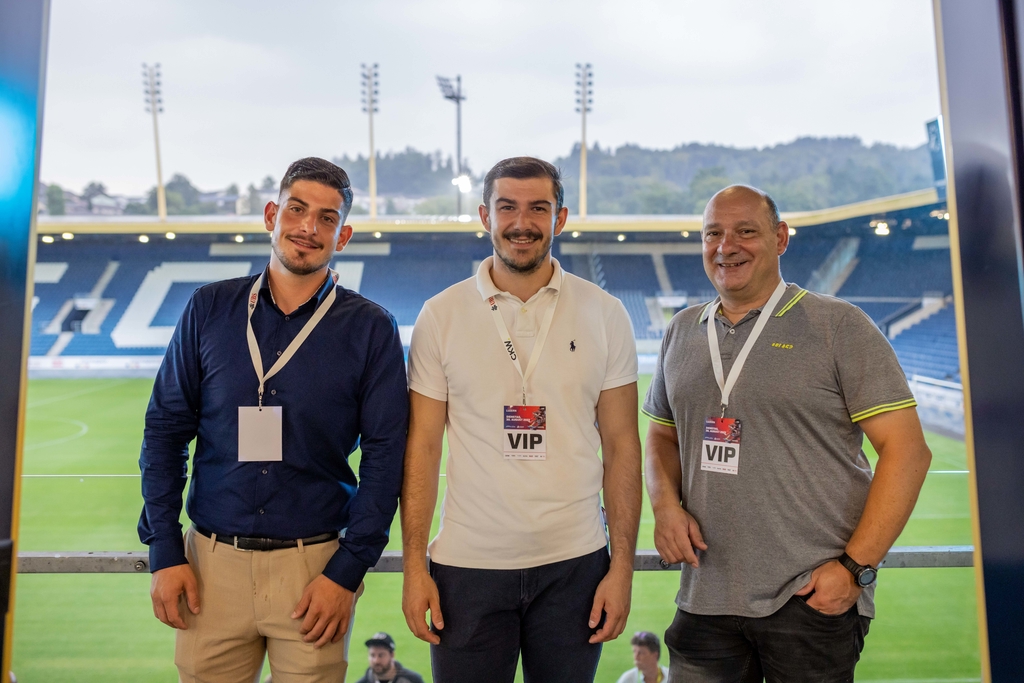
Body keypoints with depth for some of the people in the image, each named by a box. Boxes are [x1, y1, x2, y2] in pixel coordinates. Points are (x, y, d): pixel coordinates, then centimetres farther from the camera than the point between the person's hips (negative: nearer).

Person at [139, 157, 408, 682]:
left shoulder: (370, 328, -4)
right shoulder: (210, 309, 2)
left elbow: (384, 456, -5)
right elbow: (165, 430, 5)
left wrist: (346, 573, -9)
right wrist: (164, 552, 0)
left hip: (315, 566, -1)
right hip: (211, 562, 2)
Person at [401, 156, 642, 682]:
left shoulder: (604, 314, 0)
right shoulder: (441, 315, -1)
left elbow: (621, 446, 1)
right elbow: (422, 447, 0)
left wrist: (622, 566, -2)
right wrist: (414, 564, -4)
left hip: (574, 563, 1)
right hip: (467, 562, 0)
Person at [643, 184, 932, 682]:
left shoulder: (838, 325, -4)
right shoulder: (681, 332, 9)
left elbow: (906, 449, -8)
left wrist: (855, 566, -13)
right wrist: (665, 503, -2)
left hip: (812, 598, -3)